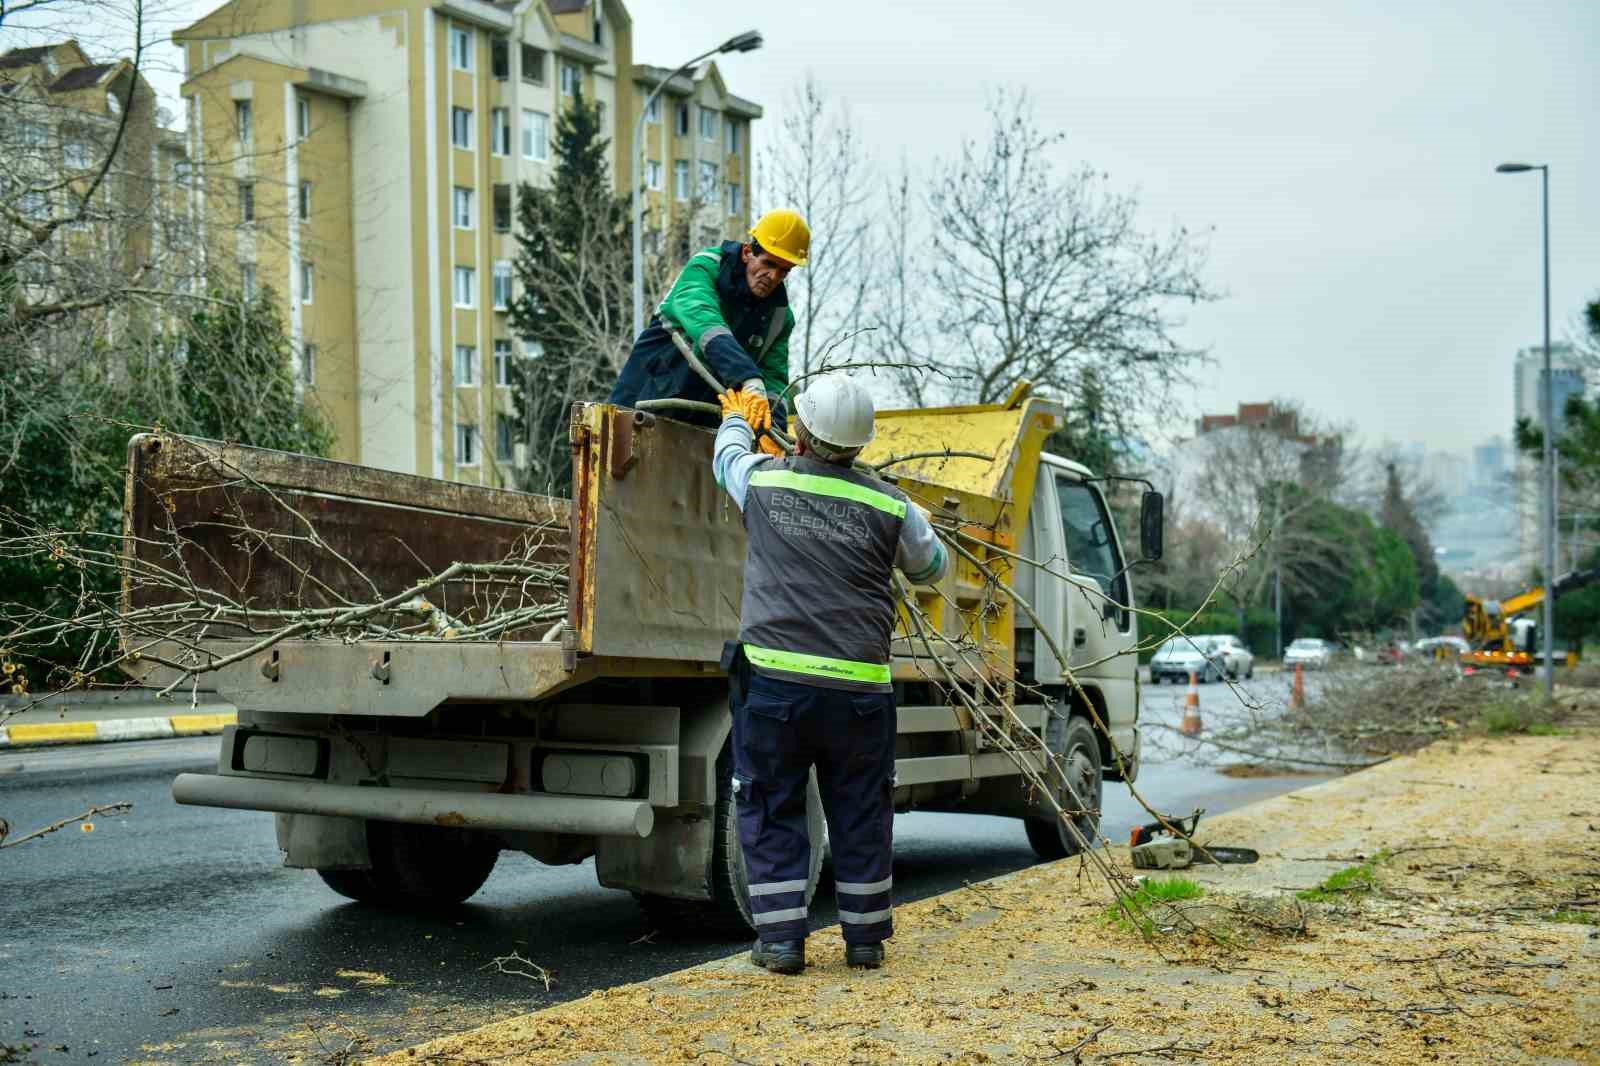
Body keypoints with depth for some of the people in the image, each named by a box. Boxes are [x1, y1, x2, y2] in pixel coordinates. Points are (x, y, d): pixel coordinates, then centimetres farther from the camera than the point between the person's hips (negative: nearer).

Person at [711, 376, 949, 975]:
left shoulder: (763, 482, 1)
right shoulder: (891, 508, 1)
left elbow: (727, 456, 26)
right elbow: (930, 570, 20)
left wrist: (737, 420, 48)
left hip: (773, 679, 0)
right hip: (858, 688, 1)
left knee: (771, 811, 10)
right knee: (861, 814, 13)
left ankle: (780, 939, 10)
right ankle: (865, 939, 22)